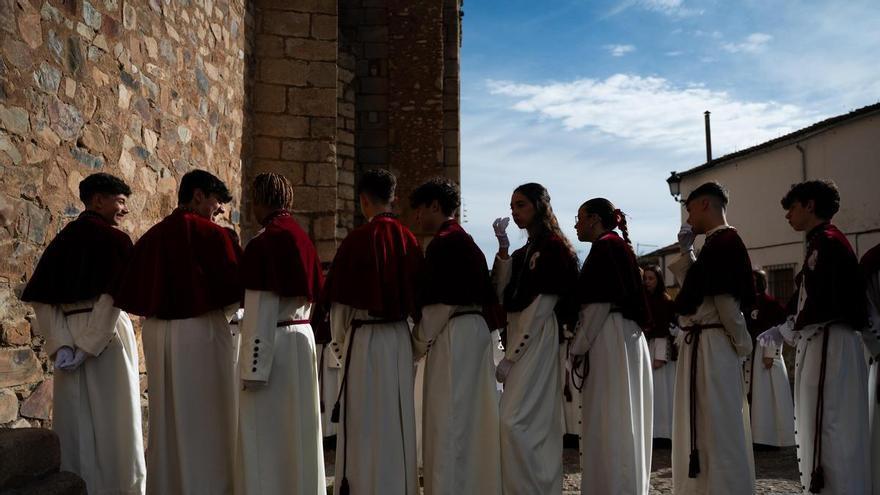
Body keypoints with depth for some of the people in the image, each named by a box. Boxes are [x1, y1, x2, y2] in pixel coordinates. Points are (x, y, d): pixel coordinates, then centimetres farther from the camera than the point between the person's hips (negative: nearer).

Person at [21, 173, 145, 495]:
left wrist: (61, 345, -3)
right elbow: (113, 297, -20)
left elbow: (39, 298, 3)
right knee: (113, 422, 3)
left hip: (69, 336, 6)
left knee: (81, 419, 12)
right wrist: (90, 345, -16)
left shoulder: (61, 239, 10)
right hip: (107, 335, -6)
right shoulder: (115, 239, -8)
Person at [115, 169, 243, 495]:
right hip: (201, 333, -6)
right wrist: (226, 311, 10)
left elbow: (130, 295, 10)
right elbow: (235, 287, -10)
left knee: (166, 417, 15)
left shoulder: (150, 237, 7)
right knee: (205, 420, 4)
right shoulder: (212, 234, -10)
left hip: (156, 334, 6)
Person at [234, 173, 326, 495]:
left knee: (265, 432, 2)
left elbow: (260, 311, -16)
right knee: (299, 428, 15)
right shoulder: (301, 239, 9)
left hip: (272, 344, -8)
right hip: (303, 337, 8)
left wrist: (252, 368, -14)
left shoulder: (263, 244, -13)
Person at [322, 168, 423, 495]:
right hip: (401, 337, 5)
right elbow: (417, 296, 5)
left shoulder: (357, 239, -12)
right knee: (399, 418, 14)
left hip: (364, 336, -5)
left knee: (363, 421, 5)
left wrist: (338, 342, 7)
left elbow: (340, 300, -8)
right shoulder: (408, 239, 0)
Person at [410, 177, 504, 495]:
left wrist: (418, 344, -6)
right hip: (476, 330, 10)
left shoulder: (444, 243, -12)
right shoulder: (466, 241, 16)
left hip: (453, 336, -10)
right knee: (471, 415, 14)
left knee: (449, 419, -4)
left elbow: (440, 304, -16)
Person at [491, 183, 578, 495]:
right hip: (521, 343, 9)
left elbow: (539, 309, -14)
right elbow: (504, 298, 7)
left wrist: (510, 357, -15)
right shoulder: (523, 254, 19)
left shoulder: (554, 247, -7)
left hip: (539, 343, -8)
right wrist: (503, 249, 1)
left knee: (515, 420, -14)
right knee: (538, 425, 10)